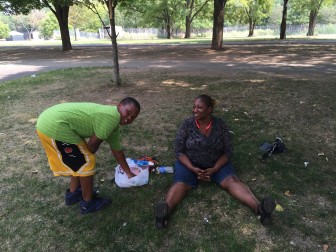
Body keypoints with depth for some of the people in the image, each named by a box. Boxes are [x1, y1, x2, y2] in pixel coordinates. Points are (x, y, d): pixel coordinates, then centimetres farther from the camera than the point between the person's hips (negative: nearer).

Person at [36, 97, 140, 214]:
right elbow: (93, 144, -10)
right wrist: (87, 156, 11)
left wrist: (128, 173, 35)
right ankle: (87, 203, 18)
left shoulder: (114, 127, 16)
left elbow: (117, 150, 27)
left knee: (79, 160, 24)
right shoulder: (112, 116, -15)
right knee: (86, 162, 1)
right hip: (55, 126, -10)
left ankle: (73, 193, 39)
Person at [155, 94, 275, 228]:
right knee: (180, 184, -29)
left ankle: (258, 208, -42)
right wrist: (193, 169, -21)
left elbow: (227, 151, -5)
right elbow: (178, 150, -9)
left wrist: (214, 169, -20)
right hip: (190, 164, -1)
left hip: (217, 164, 2)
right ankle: (164, 212, -52)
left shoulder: (220, 125, -7)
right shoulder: (187, 124, -10)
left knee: (231, 180, -25)